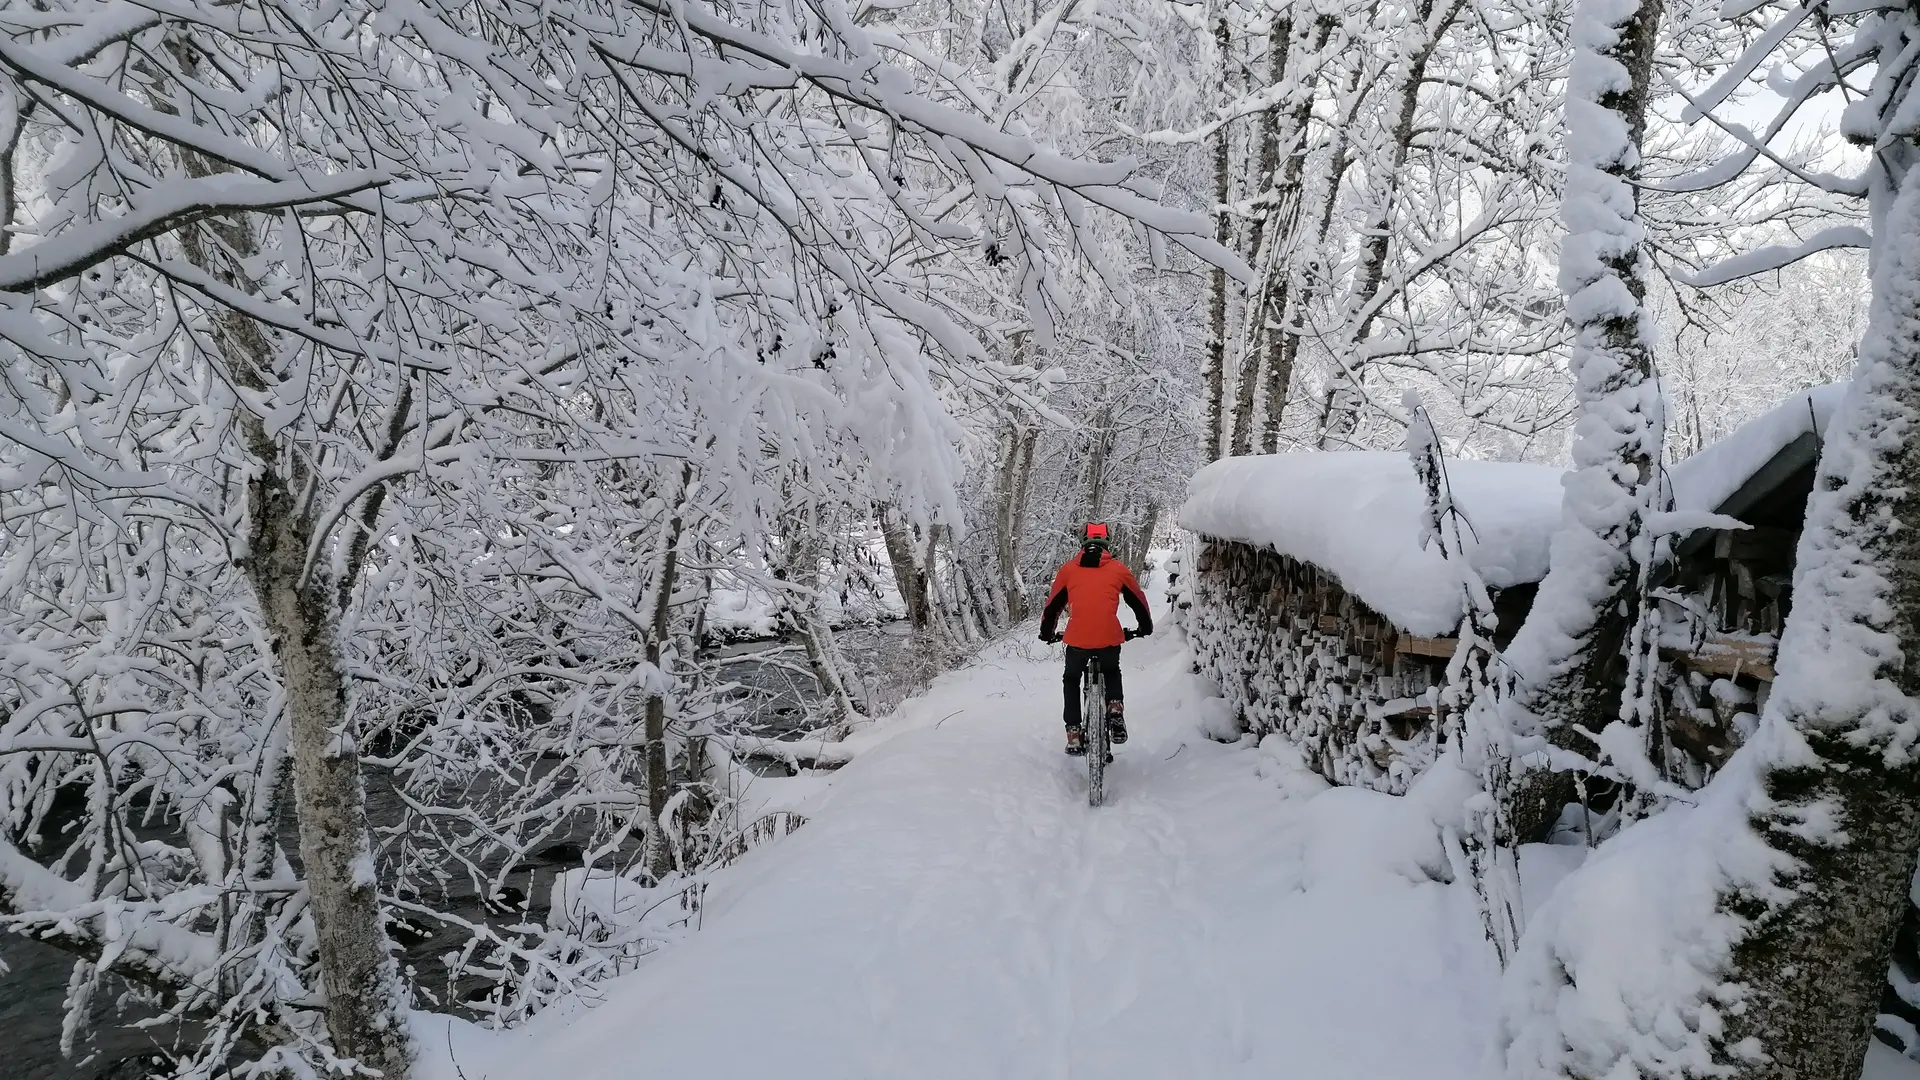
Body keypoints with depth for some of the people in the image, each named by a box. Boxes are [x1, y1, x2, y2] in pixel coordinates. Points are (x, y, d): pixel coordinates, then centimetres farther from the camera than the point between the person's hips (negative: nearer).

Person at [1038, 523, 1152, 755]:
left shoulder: (1068, 569, 14)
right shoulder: (1119, 568, 13)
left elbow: (1053, 604, 20)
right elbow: (1138, 600, 22)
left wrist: (1046, 632, 36)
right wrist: (1146, 627, 39)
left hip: (1077, 639, 0)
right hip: (1110, 638, 0)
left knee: (1072, 680, 25)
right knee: (1112, 673, 32)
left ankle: (1074, 736, 15)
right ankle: (1115, 711, 7)